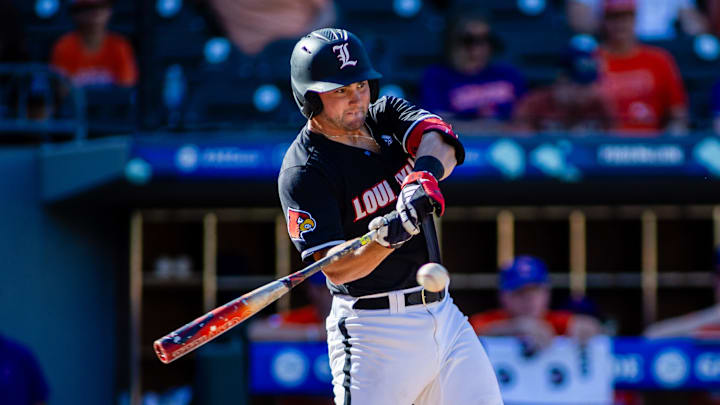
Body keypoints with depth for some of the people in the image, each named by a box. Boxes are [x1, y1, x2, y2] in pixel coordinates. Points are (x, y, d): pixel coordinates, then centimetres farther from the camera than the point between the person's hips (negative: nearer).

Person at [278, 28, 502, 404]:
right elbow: (335, 268, -20)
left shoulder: (387, 114, 8)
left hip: (443, 315, 6)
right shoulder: (303, 171, -12)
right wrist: (389, 233, -37)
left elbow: (440, 142, -14)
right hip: (374, 332, -6)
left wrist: (425, 173, -35)